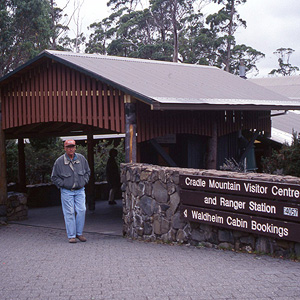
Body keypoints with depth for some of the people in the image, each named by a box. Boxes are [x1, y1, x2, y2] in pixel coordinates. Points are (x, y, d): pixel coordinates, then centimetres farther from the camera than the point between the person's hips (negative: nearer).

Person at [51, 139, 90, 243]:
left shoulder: (81, 159, 5)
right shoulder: (59, 161, -3)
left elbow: (88, 171, 19)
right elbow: (54, 177, 5)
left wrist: (84, 181, 5)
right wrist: (63, 184, -5)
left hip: (80, 191, 3)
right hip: (66, 191, -2)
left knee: (81, 211, -4)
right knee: (69, 213, -4)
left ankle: (79, 233, 10)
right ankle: (71, 236, 2)